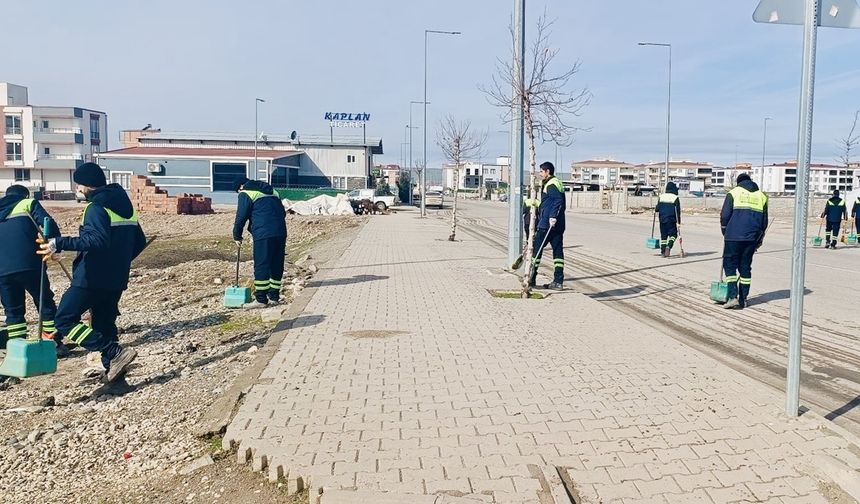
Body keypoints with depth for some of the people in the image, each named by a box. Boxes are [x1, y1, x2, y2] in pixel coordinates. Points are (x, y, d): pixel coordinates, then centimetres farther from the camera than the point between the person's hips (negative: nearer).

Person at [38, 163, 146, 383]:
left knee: (65, 320, -2)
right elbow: (139, 242, 17)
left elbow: (97, 240, -28)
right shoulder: (126, 206, 14)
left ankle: (115, 353, -14)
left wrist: (60, 244, -31)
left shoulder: (96, 207, -12)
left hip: (92, 278, -8)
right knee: (105, 324, 16)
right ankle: (112, 370, 14)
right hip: (117, 280, 8)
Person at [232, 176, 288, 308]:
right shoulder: (271, 191, 25)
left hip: (263, 234, -7)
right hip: (281, 232, 7)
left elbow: (241, 217, 0)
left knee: (261, 266, -4)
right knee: (277, 264, 11)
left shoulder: (246, 194, 4)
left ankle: (261, 299, -3)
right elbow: (283, 212, 23)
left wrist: (237, 236, 11)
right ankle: (274, 296, 18)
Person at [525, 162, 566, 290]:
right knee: (558, 251, 5)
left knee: (536, 248, 1)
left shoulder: (551, 184, -10)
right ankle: (558, 281, 4)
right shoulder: (557, 183, 20)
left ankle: (532, 278, 7)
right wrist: (535, 203, 32)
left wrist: (553, 217, -28)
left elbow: (558, 201, -23)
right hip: (558, 225, 9)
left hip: (547, 224, -9)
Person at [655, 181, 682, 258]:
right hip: (671, 220, -4)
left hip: (662, 219, 4)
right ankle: (668, 246, -17)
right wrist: (678, 222, -5)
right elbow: (678, 211, -7)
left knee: (663, 235, 11)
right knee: (673, 234, 7)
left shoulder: (661, 197, 5)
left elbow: (657, 208, 5)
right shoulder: (675, 198, -6)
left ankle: (662, 251, 9)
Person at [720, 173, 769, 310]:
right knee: (745, 267, 10)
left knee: (730, 265, 2)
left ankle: (733, 296, -9)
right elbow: (764, 221, 15)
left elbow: (725, 216, -4)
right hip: (752, 238, 4)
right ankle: (744, 299, 13)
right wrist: (759, 240, 22)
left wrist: (725, 232, 10)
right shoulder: (761, 196, 15)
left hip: (734, 236, -4)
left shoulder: (733, 193, 3)